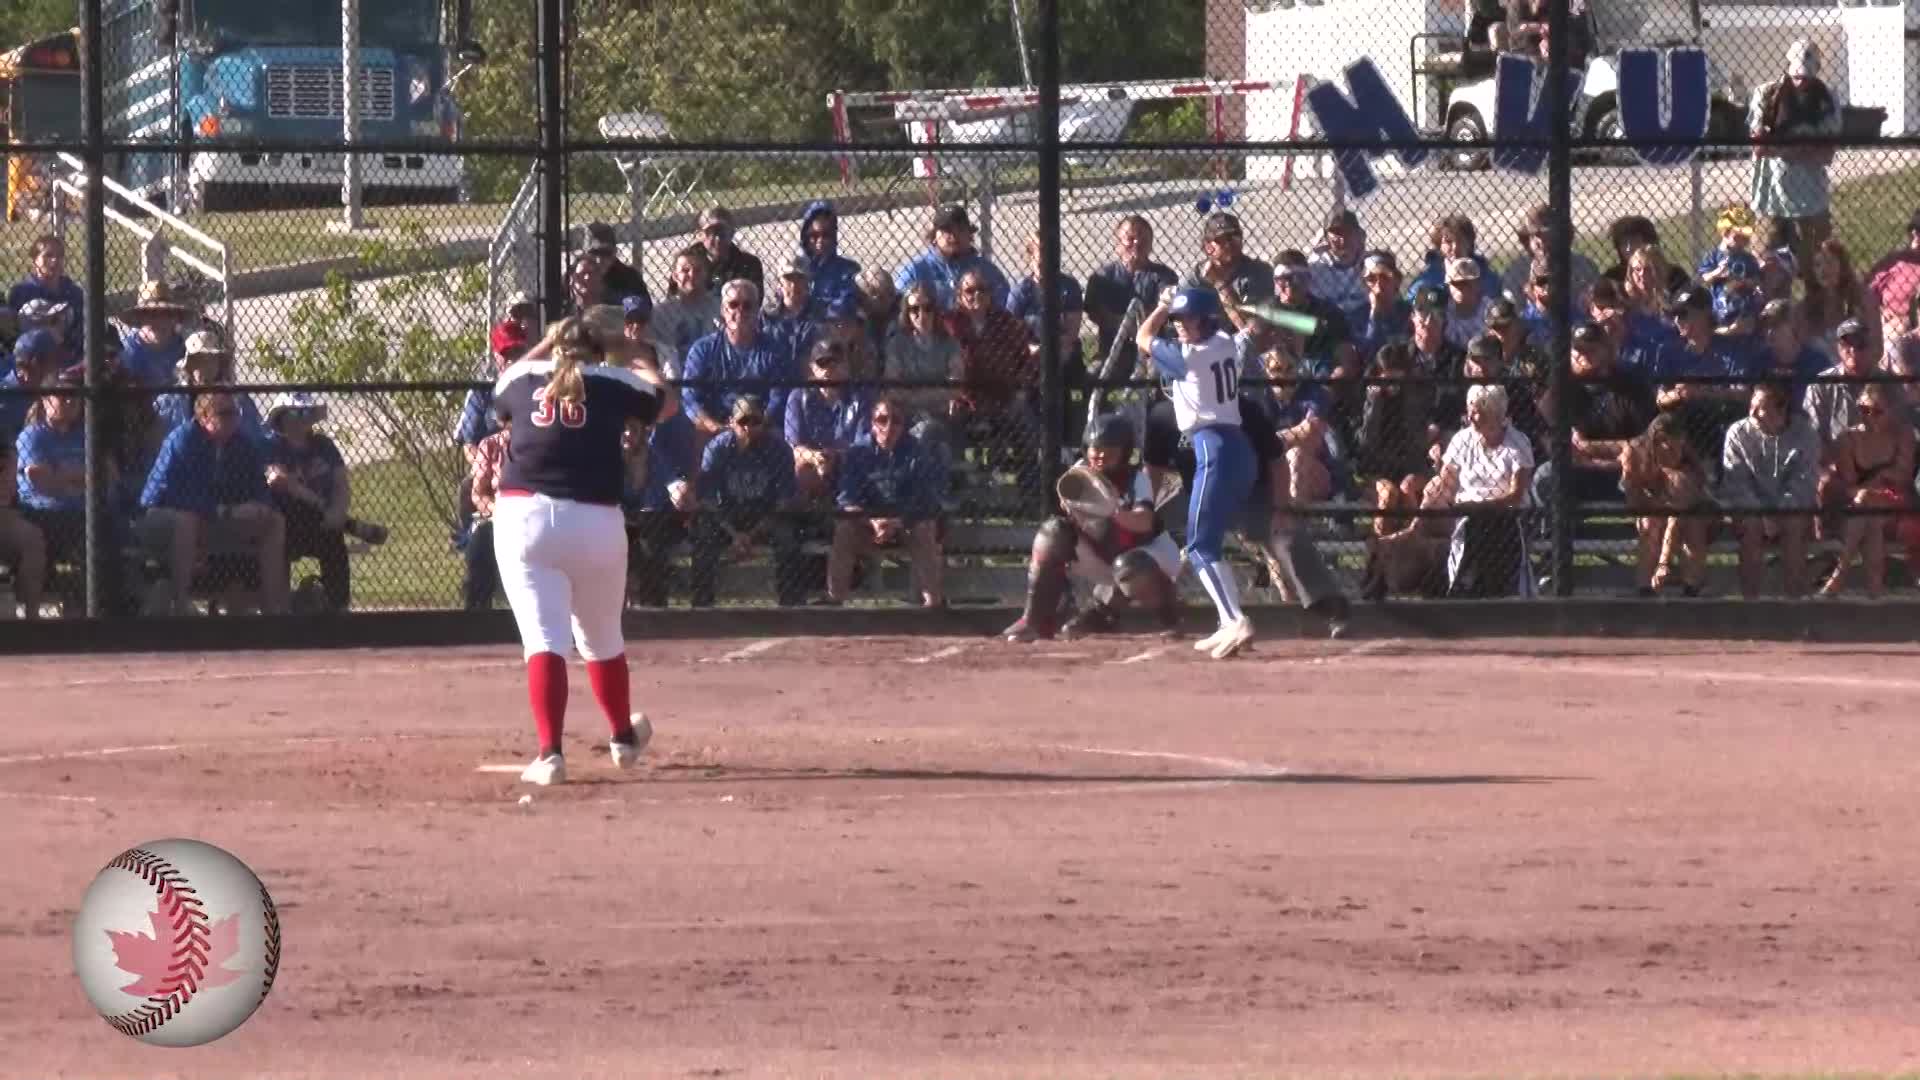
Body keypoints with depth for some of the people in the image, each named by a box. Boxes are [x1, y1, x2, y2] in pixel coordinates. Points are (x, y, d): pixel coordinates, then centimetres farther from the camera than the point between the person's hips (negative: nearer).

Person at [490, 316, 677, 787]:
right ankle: (623, 737, 40)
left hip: (524, 515, 0)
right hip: (596, 521, 0)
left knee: (543, 638, -7)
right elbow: (668, 404, 28)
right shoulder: (614, 382, 8)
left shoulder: (520, 378, 11)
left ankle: (550, 753, -22)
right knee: (603, 638, 20)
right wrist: (648, 372, 49)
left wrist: (546, 350, 48)